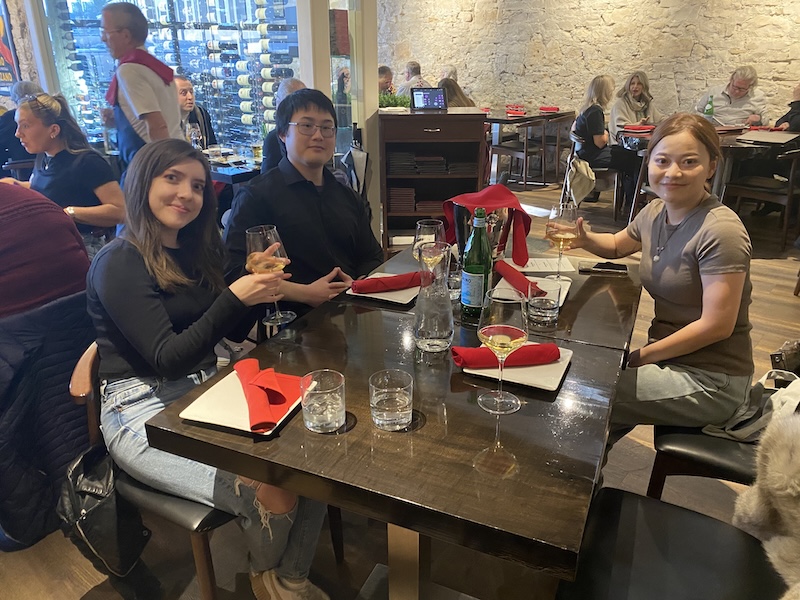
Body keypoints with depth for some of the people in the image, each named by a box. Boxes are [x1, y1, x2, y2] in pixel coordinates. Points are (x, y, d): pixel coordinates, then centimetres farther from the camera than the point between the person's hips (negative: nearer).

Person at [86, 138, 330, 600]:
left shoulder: (195, 252, 11)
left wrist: (257, 284, -4)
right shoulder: (119, 264, -10)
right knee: (274, 492, -27)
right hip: (145, 414, -7)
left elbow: (234, 332, 14)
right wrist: (234, 298, -26)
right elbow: (167, 359, -18)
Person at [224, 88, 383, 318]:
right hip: (292, 322, -6)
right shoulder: (256, 195, 0)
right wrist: (305, 294, -17)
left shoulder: (348, 198, 20)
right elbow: (234, 271, -10)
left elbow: (372, 258, 24)